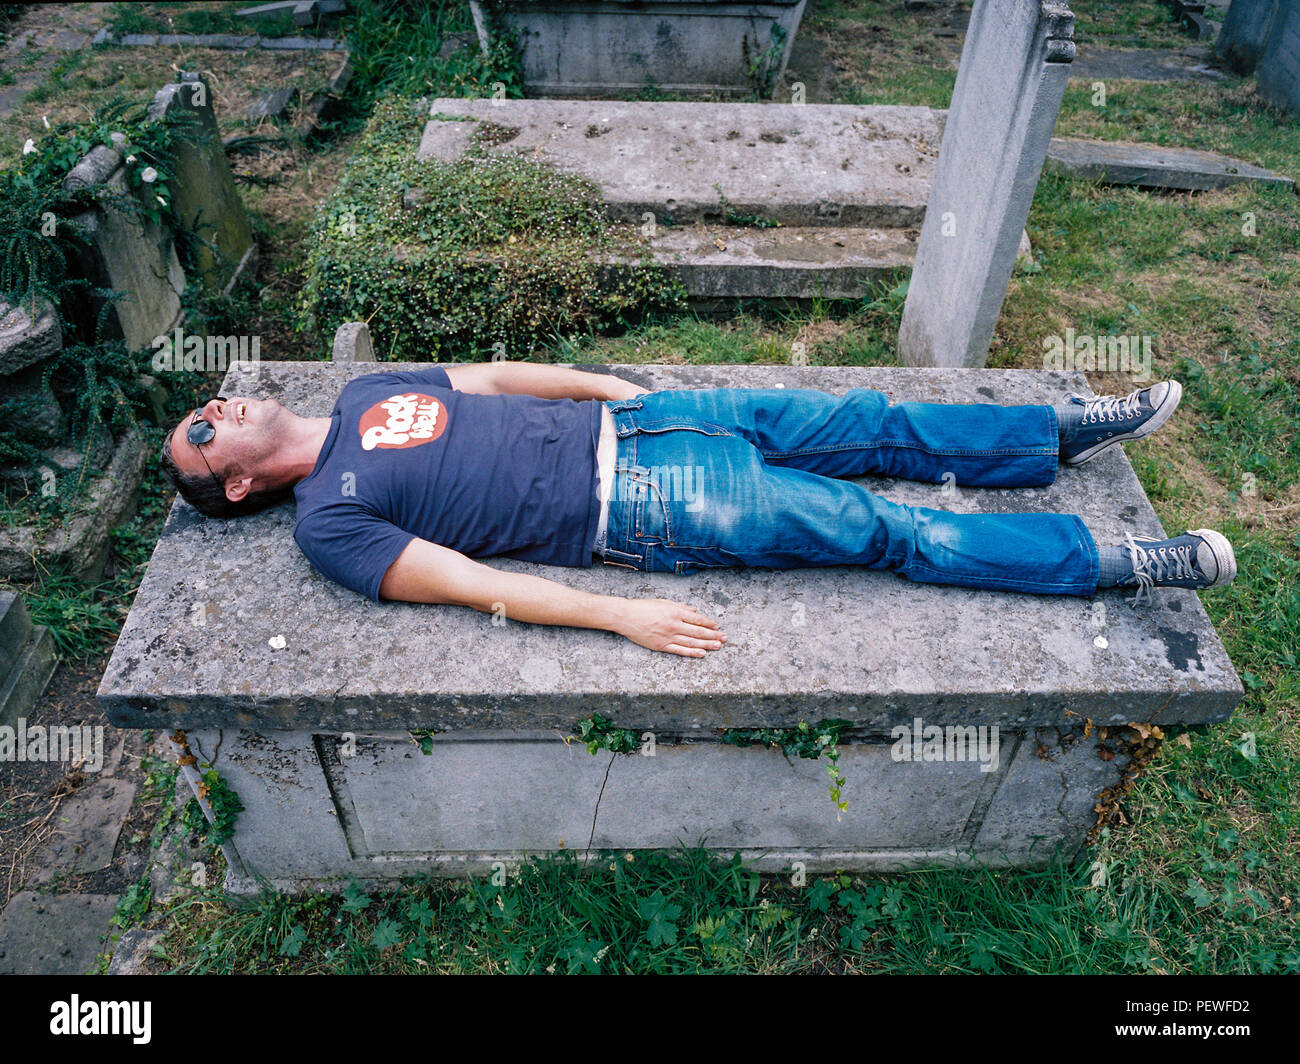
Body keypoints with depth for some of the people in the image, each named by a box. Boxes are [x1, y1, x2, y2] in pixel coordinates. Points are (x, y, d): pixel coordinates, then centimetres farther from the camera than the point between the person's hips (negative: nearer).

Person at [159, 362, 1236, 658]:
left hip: (618, 421, 7)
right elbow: (478, 585, -15)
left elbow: (496, 375, 20)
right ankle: (1126, 562, 4)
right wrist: (623, 615, -23)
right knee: (881, 528, -7)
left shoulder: (367, 390, 16)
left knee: (861, 424, 2)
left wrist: (615, 387, 13)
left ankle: (1066, 431, 19)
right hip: (634, 512, -6)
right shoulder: (330, 519, -5)